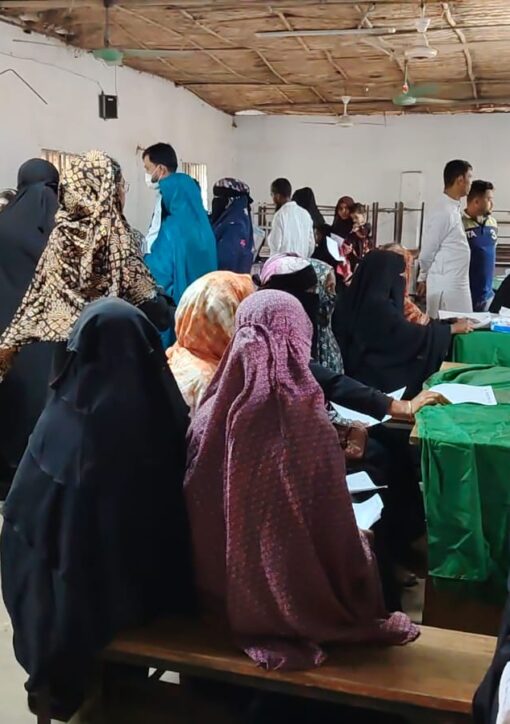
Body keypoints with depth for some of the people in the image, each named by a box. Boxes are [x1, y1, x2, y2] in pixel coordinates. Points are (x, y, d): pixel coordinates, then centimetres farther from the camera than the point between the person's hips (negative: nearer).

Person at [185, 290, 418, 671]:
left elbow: (197, 516, -4)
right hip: (299, 603, -4)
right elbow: (338, 541, -19)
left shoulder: (212, 416, -18)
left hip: (222, 593, 4)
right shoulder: (312, 428, -29)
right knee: (363, 543, 25)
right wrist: (356, 610, 2)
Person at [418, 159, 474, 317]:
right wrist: (423, 278, 5)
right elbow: (427, 253, -11)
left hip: (457, 284, 9)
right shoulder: (443, 212, -17)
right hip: (447, 287, -9)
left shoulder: (453, 209, 12)